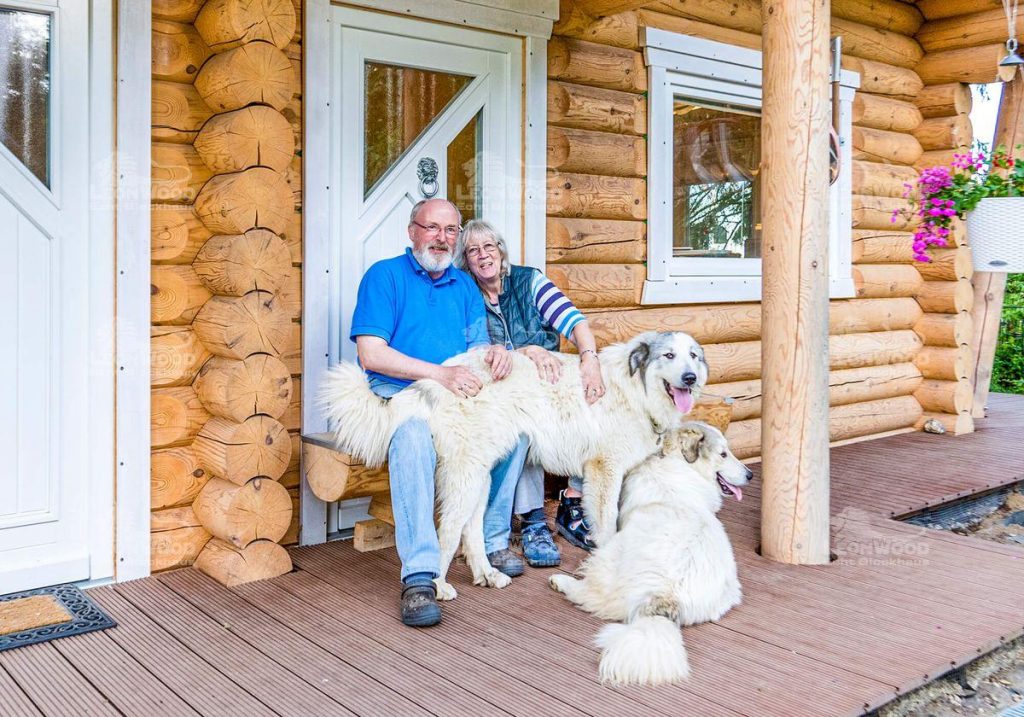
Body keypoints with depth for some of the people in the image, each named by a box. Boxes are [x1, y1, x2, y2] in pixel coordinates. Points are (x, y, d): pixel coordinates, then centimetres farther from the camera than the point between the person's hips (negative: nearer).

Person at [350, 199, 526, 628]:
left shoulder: (465, 286, 17)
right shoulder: (384, 276, -1)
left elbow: (476, 347, 13)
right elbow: (371, 354, -13)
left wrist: (494, 351, -13)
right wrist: (440, 373, -22)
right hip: (395, 394, -6)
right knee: (414, 434, -37)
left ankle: (492, 539, 0)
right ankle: (419, 576, -39)